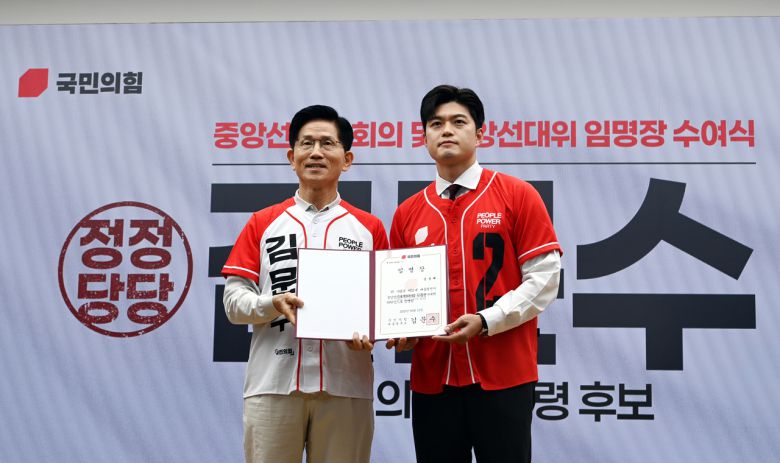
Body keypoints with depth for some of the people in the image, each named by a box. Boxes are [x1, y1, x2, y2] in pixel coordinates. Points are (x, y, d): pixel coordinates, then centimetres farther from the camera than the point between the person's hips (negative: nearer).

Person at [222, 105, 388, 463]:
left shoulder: (370, 228, 11)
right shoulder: (262, 223, 10)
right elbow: (233, 302, 5)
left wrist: (369, 332, -12)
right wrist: (273, 303, -15)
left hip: (346, 386, 0)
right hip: (273, 384, 0)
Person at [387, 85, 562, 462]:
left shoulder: (518, 195, -1)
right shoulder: (407, 212, 9)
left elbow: (544, 276, -6)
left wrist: (486, 321, -16)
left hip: (503, 375, -3)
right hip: (431, 378, 3)